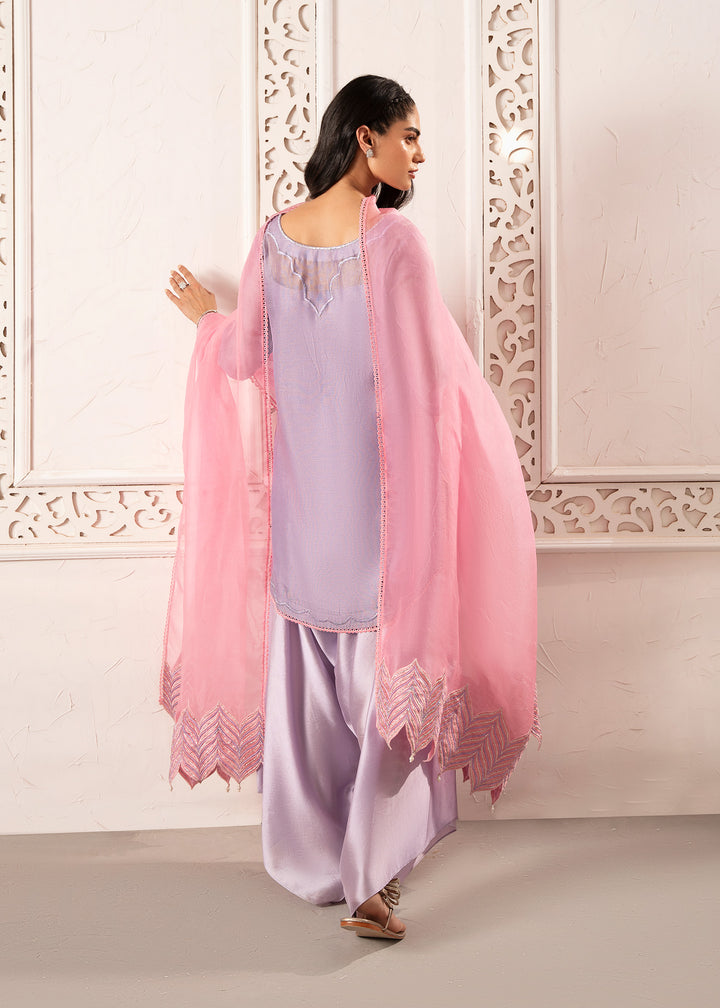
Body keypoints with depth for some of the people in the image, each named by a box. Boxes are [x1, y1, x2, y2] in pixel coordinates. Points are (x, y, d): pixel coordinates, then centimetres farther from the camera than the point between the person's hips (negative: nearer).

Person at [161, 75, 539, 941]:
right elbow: (431, 374, -12)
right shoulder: (393, 239, -12)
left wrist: (209, 317, 26)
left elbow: (245, 359, 5)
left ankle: (310, 860, 30)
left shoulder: (272, 238, 2)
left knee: (305, 677, 15)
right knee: (392, 671, 6)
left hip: (296, 497, 5)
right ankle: (371, 878, 5)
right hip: (381, 496, -5)